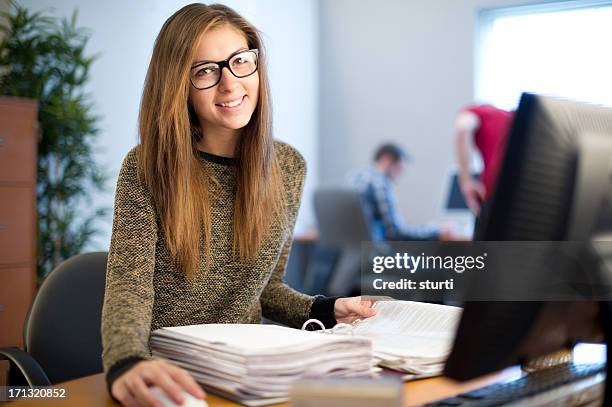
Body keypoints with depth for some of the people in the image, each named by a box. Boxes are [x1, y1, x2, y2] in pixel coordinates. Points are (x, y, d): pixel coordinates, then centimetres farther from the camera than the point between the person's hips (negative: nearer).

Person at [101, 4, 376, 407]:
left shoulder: (288, 166, 2)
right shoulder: (147, 168, -9)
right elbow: (129, 285, -20)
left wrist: (323, 311, -4)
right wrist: (128, 363, -39)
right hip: (166, 372, -2)